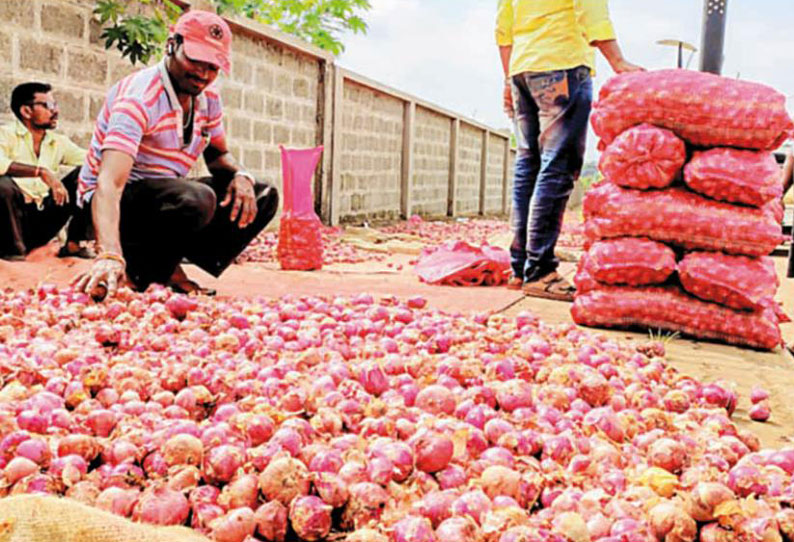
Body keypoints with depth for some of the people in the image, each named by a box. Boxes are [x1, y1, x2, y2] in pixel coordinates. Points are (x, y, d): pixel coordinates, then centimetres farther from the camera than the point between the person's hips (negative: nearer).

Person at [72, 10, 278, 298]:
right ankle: (143, 270, -10)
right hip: (119, 205, -8)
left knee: (262, 196, -2)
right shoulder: (139, 97, -24)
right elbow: (109, 183, -36)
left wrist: (240, 175, -12)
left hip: (167, 200, 8)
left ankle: (170, 270, -6)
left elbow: (218, 155, 14)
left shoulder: (207, 97, 0)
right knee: (197, 199, -37)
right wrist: (110, 256, -53)